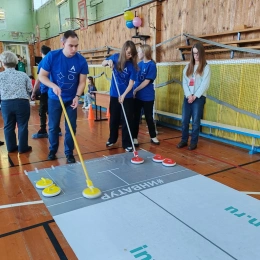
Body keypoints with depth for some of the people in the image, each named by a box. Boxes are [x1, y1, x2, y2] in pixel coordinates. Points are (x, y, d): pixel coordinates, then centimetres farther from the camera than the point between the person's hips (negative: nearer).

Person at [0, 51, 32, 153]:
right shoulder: (23, 75, -3)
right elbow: (30, 89, 2)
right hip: (22, 103, -1)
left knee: (8, 126, 15)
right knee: (22, 126, 9)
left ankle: (11, 147, 26)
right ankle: (23, 147, 16)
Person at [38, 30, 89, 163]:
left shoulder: (81, 60, -13)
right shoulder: (51, 56, -15)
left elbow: (82, 81, -8)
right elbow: (42, 76, -10)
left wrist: (77, 96, -23)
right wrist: (53, 86, -27)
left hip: (71, 99, 0)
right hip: (54, 98, 0)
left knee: (71, 128, 3)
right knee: (53, 127, 10)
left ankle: (69, 153, 19)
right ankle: (52, 150, 30)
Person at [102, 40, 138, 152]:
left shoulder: (132, 65, -11)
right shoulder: (115, 57, -3)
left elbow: (131, 83, -14)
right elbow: (103, 63, 11)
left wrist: (123, 95, -27)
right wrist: (108, 61, -13)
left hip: (127, 97, -2)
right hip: (114, 95, 3)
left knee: (127, 120, 1)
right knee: (114, 119, 15)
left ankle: (127, 144, 11)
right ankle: (112, 139, 34)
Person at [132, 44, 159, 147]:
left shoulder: (152, 65, -11)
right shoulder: (139, 64, 7)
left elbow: (147, 81, -16)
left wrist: (135, 90, -13)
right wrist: (134, 91, 5)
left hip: (147, 96, -5)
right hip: (136, 95, 5)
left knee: (149, 117, 8)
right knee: (135, 117, 9)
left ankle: (153, 137, 25)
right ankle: (134, 137, 19)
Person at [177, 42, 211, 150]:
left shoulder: (206, 67, 0)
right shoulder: (188, 66, 12)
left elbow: (205, 84, -8)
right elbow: (184, 82, 5)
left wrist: (195, 96, -13)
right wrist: (188, 95, -9)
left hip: (199, 98, -4)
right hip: (187, 97, 4)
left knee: (195, 121, 1)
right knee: (184, 120, 4)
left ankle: (194, 142, 11)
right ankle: (184, 140, 18)